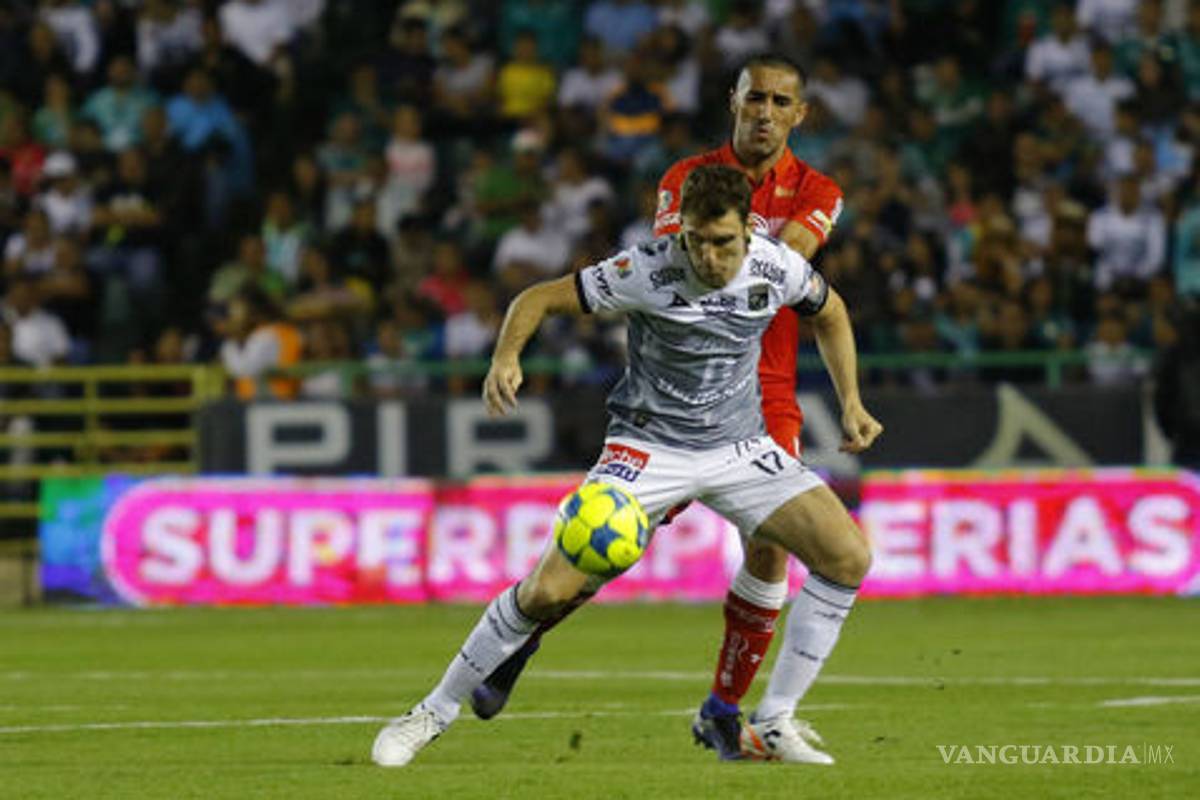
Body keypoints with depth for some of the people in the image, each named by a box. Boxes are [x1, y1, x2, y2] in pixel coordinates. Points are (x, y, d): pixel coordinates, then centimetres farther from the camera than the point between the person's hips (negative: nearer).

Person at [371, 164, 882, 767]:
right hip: (648, 443, -4)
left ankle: (774, 725, -1)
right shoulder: (647, 270, -21)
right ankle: (435, 712, 3)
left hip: (740, 446, 4)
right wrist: (505, 359, -34)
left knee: (848, 556, -14)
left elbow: (829, 312, 13)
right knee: (550, 588, -17)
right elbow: (538, 299, -14)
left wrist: (851, 402, 5)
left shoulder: (777, 268, -11)